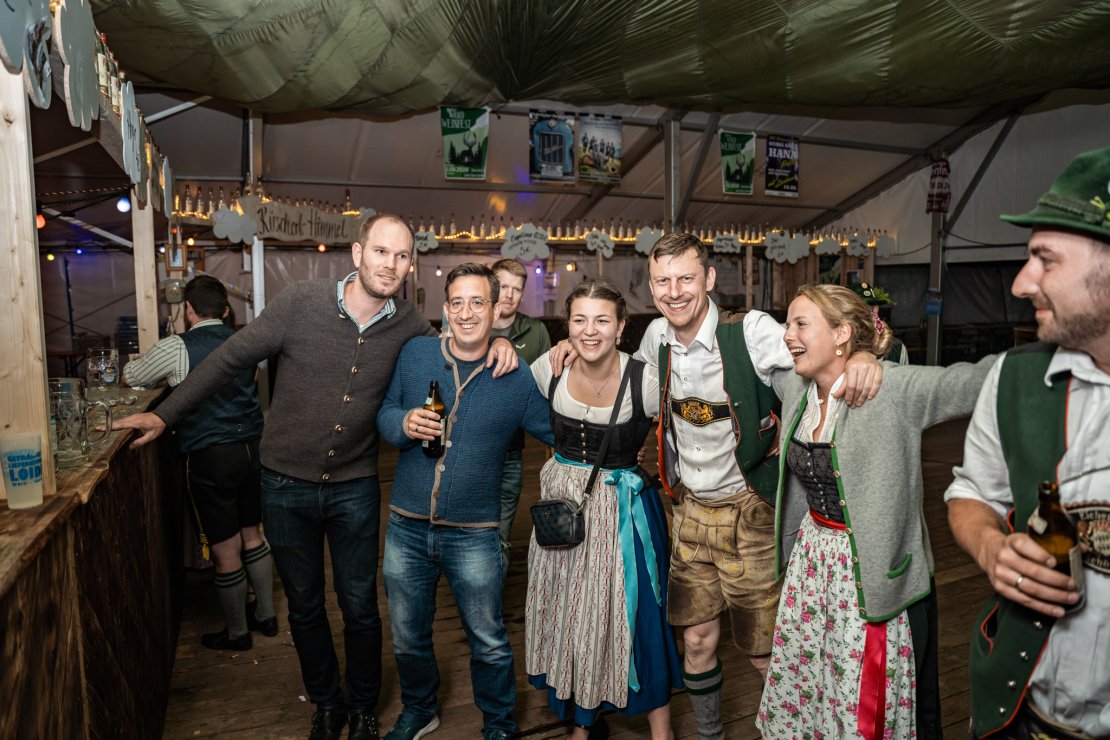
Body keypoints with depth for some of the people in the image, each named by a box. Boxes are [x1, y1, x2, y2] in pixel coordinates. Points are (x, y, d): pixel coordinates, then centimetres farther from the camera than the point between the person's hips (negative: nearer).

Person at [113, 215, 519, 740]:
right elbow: (232, 358, -4)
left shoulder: (407, 325, -8)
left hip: (355, 489, 1)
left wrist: (494, 344, -12)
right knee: (304, 607, 17)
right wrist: (166, 414, -2)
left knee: (360, 608, 13)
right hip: (286, 485, 0)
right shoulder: (300, 303, -13)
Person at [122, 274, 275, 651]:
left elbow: (131, 376, 9)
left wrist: (132, 363, 32)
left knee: (226, 551, 7)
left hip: (210, 458, -5)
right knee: (252, 536, 20)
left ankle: (236, 632, 24)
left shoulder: (176, 348, -9)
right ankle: (265, 614, 33)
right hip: (252, 448, 6)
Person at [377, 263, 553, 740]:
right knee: (408, 636, 21)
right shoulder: (415, 353, -1)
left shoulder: (517, 378, -7)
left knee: (489, 643, 12)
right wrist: (404, 424, -16)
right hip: (407, 527, 3)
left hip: (473, 535, -2)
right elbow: (385, 411, 5)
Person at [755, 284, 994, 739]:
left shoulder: (893, 389, -17)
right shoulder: (795, 389, 2)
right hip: (811, 560, 6)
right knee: (795, 691, 18)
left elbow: (975, 381, -21)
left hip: (874, 575, -6)